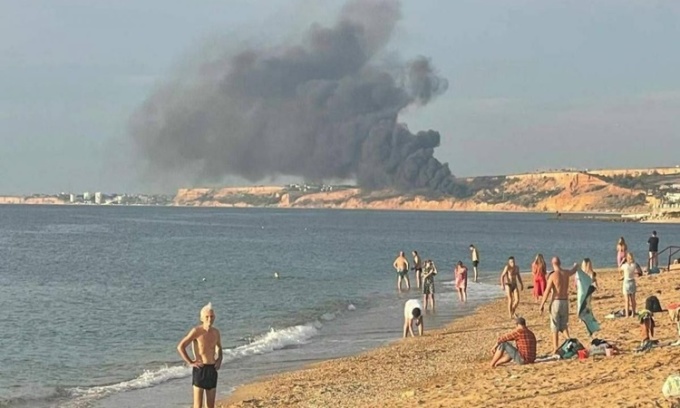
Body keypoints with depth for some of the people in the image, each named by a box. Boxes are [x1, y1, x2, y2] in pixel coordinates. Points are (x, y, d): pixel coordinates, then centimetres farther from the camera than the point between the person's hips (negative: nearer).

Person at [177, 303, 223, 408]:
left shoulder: (216, 332, 8)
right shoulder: (196, 331, -11)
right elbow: (180, 347, -13)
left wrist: (219, 359, 10)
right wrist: (190, 362, -14)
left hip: (212, 369, 6)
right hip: (200, 369, -6)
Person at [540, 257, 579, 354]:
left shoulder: (552, 276, -13)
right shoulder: (566, 273, 3)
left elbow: (547, 291, -15)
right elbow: (573, 270, 29)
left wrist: (542, 305, -10)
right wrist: (576, 265, 53)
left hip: (555, 302, -5)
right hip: (565, 302, 5)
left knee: (555, 327, 1)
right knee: (564, 325, 17)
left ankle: (556, 348, 0)